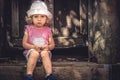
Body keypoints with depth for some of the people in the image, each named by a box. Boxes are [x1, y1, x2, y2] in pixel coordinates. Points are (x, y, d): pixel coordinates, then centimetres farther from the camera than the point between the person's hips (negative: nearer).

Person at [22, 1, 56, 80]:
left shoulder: (48, 30, 8)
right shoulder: (29, 29, 5)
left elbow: (52, 44, 8)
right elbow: (24, 44, 0)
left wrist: (48, 47, -16)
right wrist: (33, 47, -18)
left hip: (44, 50, 1)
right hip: (32, 50, -1)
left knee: (45, 53, -32)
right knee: (34, 53, -34)